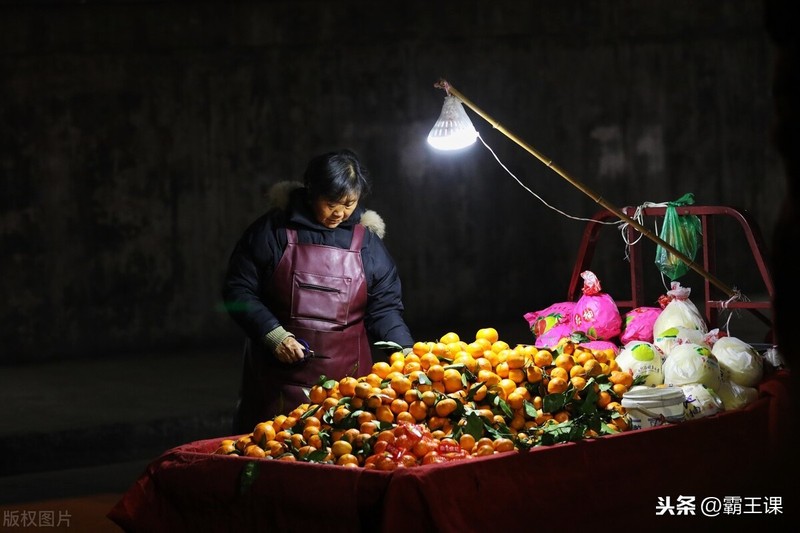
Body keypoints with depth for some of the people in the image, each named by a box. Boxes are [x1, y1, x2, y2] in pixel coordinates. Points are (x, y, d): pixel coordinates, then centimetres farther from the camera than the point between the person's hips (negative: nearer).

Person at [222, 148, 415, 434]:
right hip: (278, 377, -1)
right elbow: (238, 290, 0)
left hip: (346, 378, 1)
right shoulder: (273, 230, 0)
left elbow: (384, 307, 6)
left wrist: (405, 350, -10)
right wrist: (274, 335, -11)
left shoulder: (368, 241, 7)